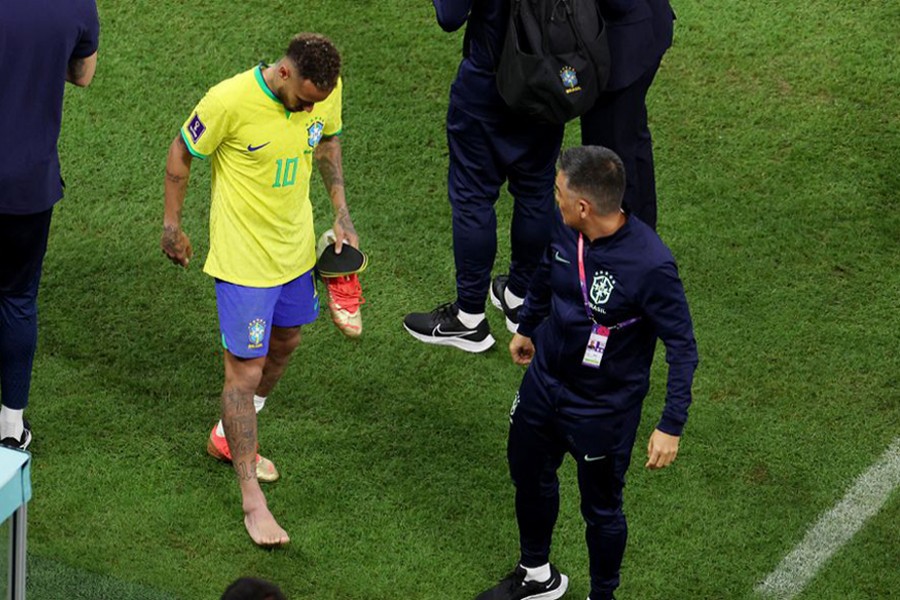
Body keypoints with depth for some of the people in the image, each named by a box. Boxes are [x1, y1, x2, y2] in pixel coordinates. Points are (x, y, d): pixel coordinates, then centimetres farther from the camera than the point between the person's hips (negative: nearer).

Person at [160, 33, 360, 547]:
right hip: (243, 258, -6)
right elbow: (181, 154, -11)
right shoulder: (230, 100, -28)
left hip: (296, 248, 6)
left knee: (285, 342, 22)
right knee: (246, 371, -4)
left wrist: (342, 212, 6)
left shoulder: (327, 91, -12)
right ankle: (252, 498, 5)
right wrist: (172, 226, -3)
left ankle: (230, 437, 46)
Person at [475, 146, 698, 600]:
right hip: (543, 383, 6)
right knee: (529, 478, 26)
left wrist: (671, 425, -23)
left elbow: (682, 347, -22)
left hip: (603, 409, -6)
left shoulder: (650, 265, -33)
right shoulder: (564, 230, -15)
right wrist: (526, 326, 26)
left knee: (601, 509, 14)